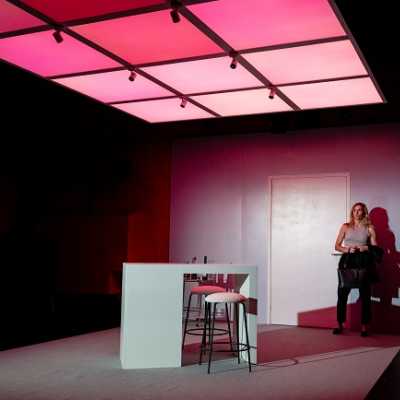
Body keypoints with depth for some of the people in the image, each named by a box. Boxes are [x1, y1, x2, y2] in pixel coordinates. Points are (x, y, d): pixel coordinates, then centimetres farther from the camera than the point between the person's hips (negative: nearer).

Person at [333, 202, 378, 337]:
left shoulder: (369, 228, 6)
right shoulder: (346, 227, 8)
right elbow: (337, 246, 6)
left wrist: (364, 248, -16)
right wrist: (347, 249, -13)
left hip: (363, 263, 0)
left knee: (365, 295, 0)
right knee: (342, 294, 0)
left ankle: (364, 326, 8)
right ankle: (339, 324, 8)